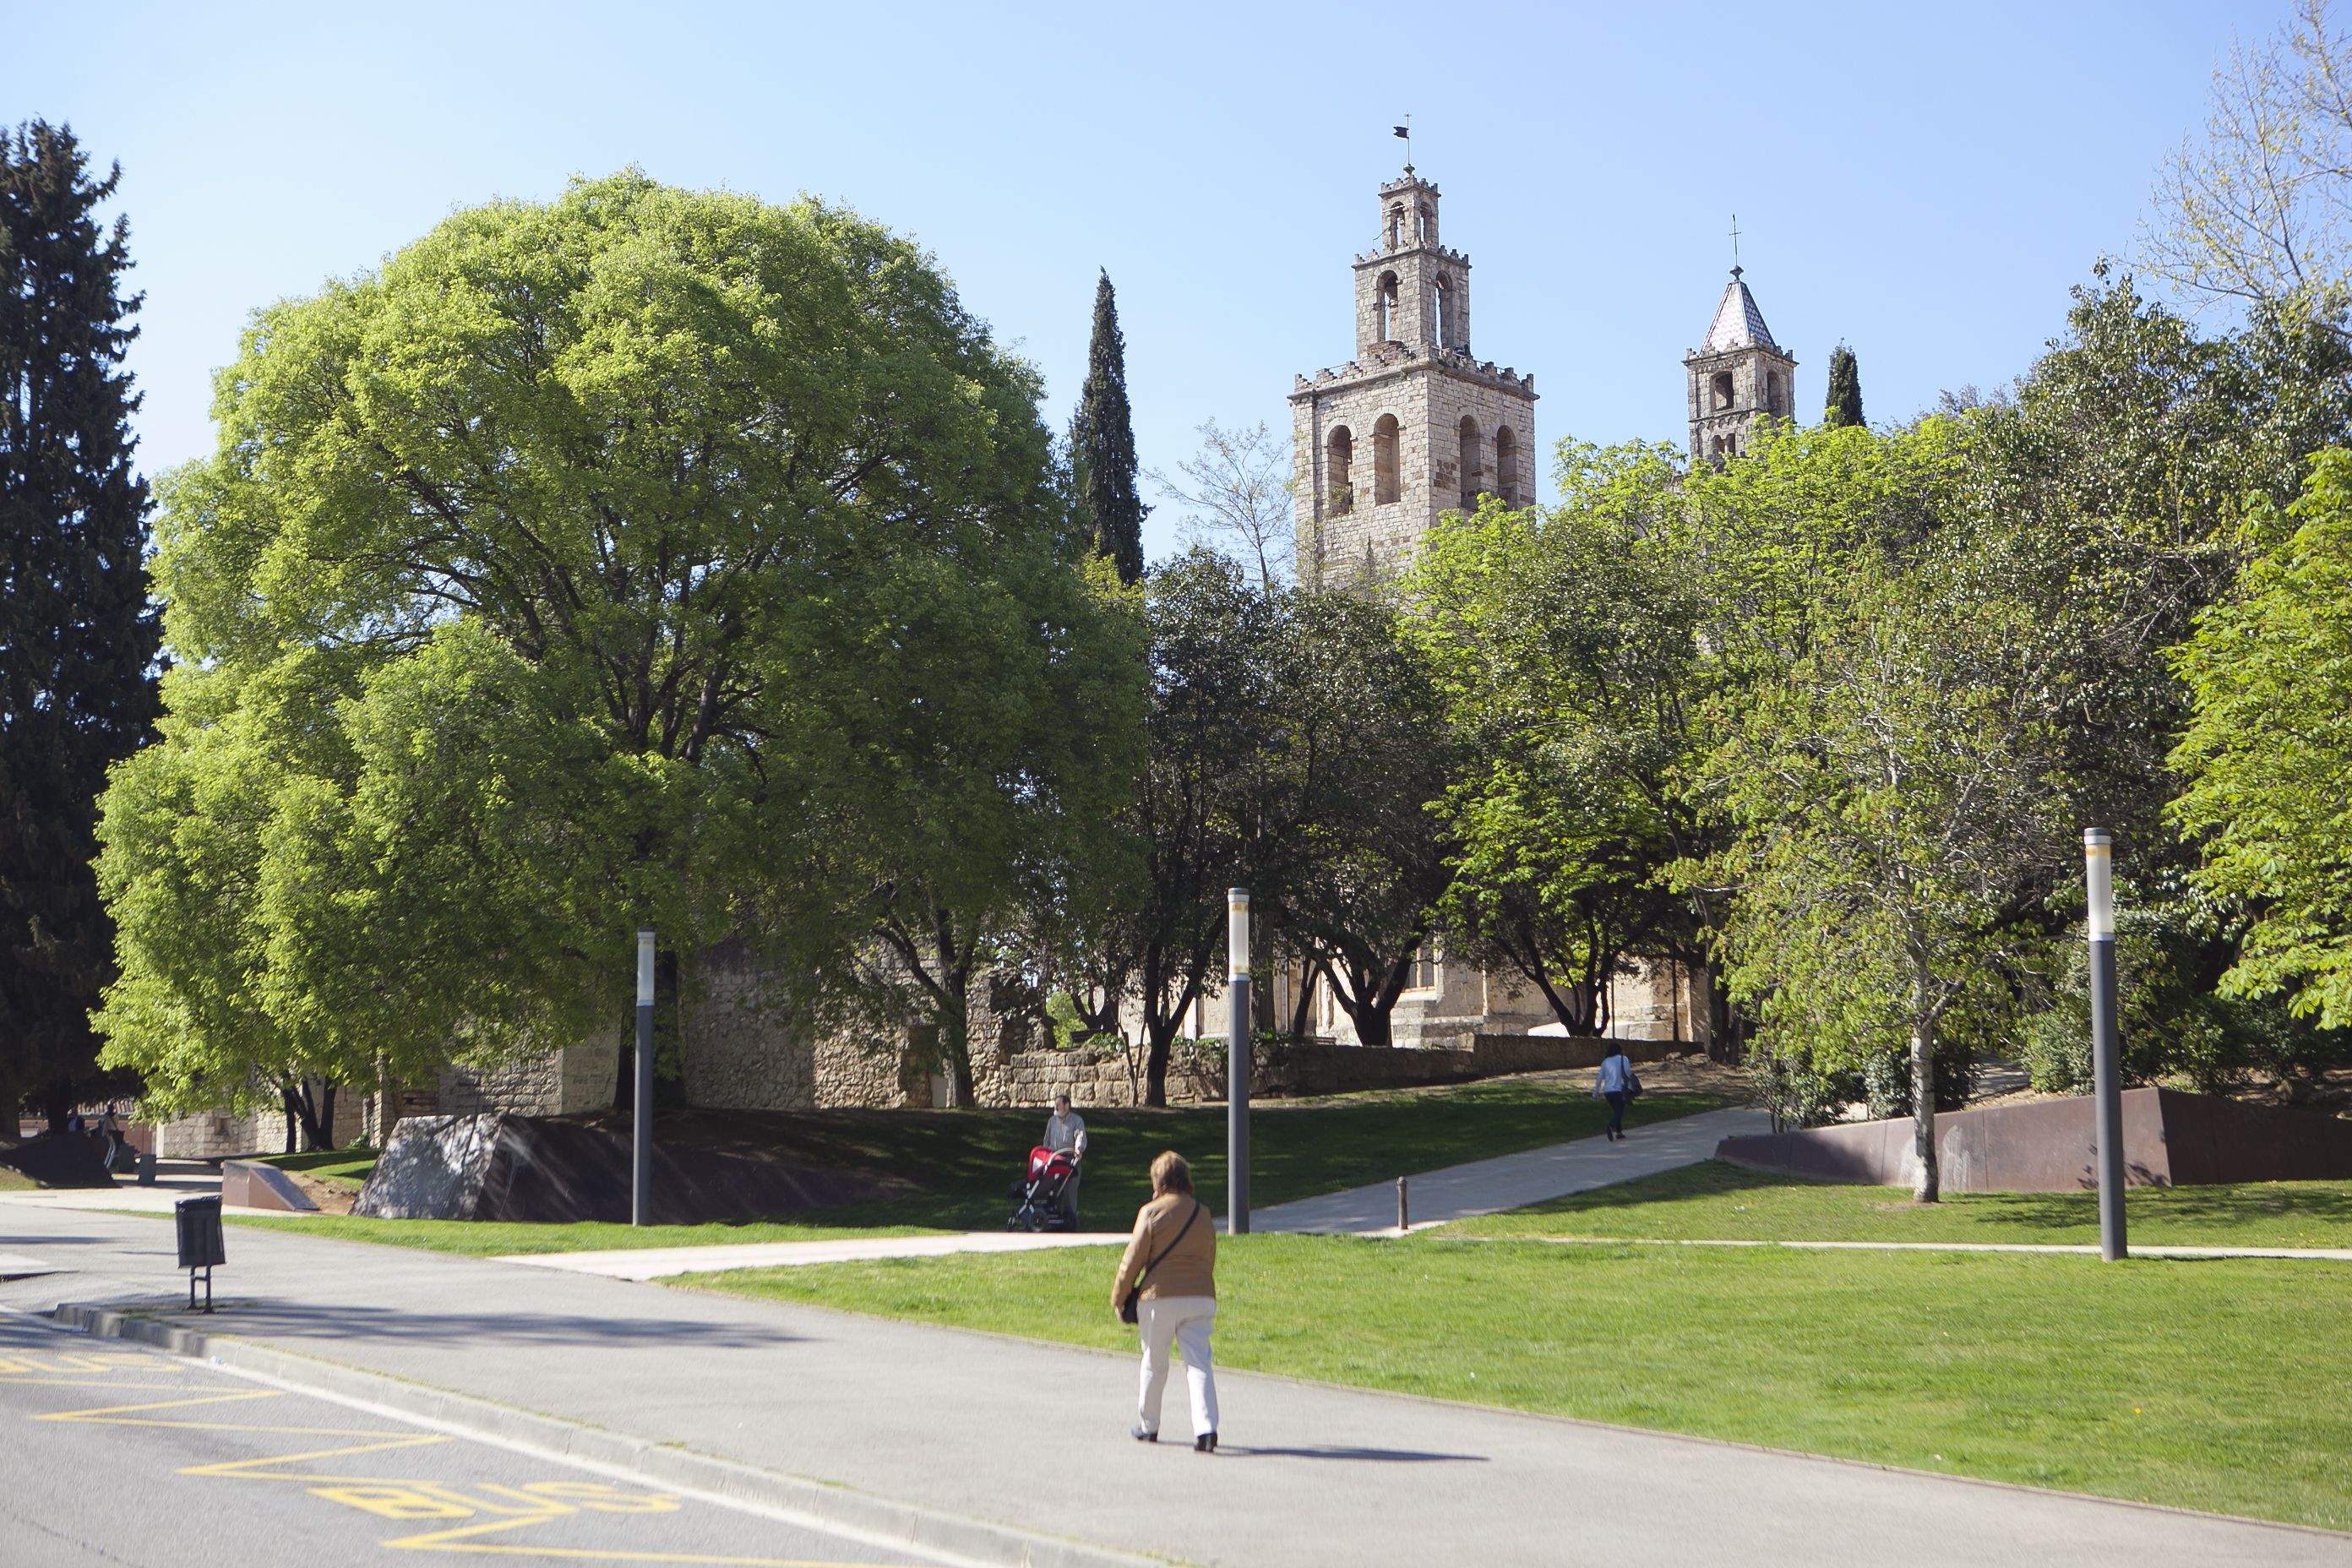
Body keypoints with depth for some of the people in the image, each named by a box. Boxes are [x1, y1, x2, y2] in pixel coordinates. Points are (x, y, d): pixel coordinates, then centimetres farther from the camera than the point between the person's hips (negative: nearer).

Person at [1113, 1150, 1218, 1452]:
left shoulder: (1151, 1212, -5)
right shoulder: (1203, 1213, 10)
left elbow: (1133, 1260, -5)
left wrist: (1118, 1298, 6)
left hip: (1159, 1298, -3)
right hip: (1201, 1297, 3)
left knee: (1154, 1364, 13)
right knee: (1199, 1363, -1)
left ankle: (1147, 1426, 27)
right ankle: (1206, 1429, -17)